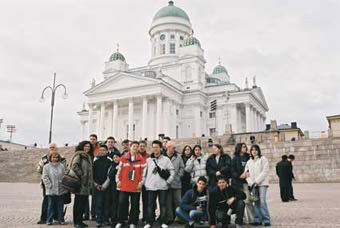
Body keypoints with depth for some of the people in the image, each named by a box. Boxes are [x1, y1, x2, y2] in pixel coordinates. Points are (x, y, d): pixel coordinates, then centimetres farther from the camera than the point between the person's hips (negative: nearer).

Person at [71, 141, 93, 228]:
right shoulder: (79, 155, -5)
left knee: (84, 203, 11)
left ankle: (80, 220, 19)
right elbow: (74, 166, -18)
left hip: (86, 184, 8)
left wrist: (90, 183, 18)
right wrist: (81, 175, -16)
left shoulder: (88, 157, 20)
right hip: (80, 183, -8)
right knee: (78, 202, -3)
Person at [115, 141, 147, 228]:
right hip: (124, 186, 1)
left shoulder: (142, 159, 3)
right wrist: (118, 181, 4)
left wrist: (141, 183, -4)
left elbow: (143, 172, 1)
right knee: (122, 204, 5)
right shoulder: (123, 158, 6)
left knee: (135, 205, 6)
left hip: (136, 187, 0)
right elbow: (119, 170, 8)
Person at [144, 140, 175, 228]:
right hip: (151, 186, 1)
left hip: (162, 186, -1)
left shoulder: (166, 159, 5)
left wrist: (168, 181, -2)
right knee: (150, 205, 5)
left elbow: (172, 171, 4)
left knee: (163, 204, 1)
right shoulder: (148, 160, 9)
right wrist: (145, 183, 2)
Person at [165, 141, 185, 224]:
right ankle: (170, 218, 16)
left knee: (177, 201, 6)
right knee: (168, 201, 6)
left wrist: (179, 175, -1)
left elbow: (182, 167, 9)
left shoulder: (178, 157, 4)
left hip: (176, 183, 1)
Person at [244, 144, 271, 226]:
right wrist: (251, 182, -2)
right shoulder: (249, 161, 17)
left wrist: (257, 181, -12)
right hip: (254, 185, 5)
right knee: (256, 202, 5)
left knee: (262, 201, -12)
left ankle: (266, 220, -5)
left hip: (262, 183, -5)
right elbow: (247, 173, 13)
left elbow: (265, 171, -8)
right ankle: (258, 220, 10)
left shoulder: (263, 159, 1)